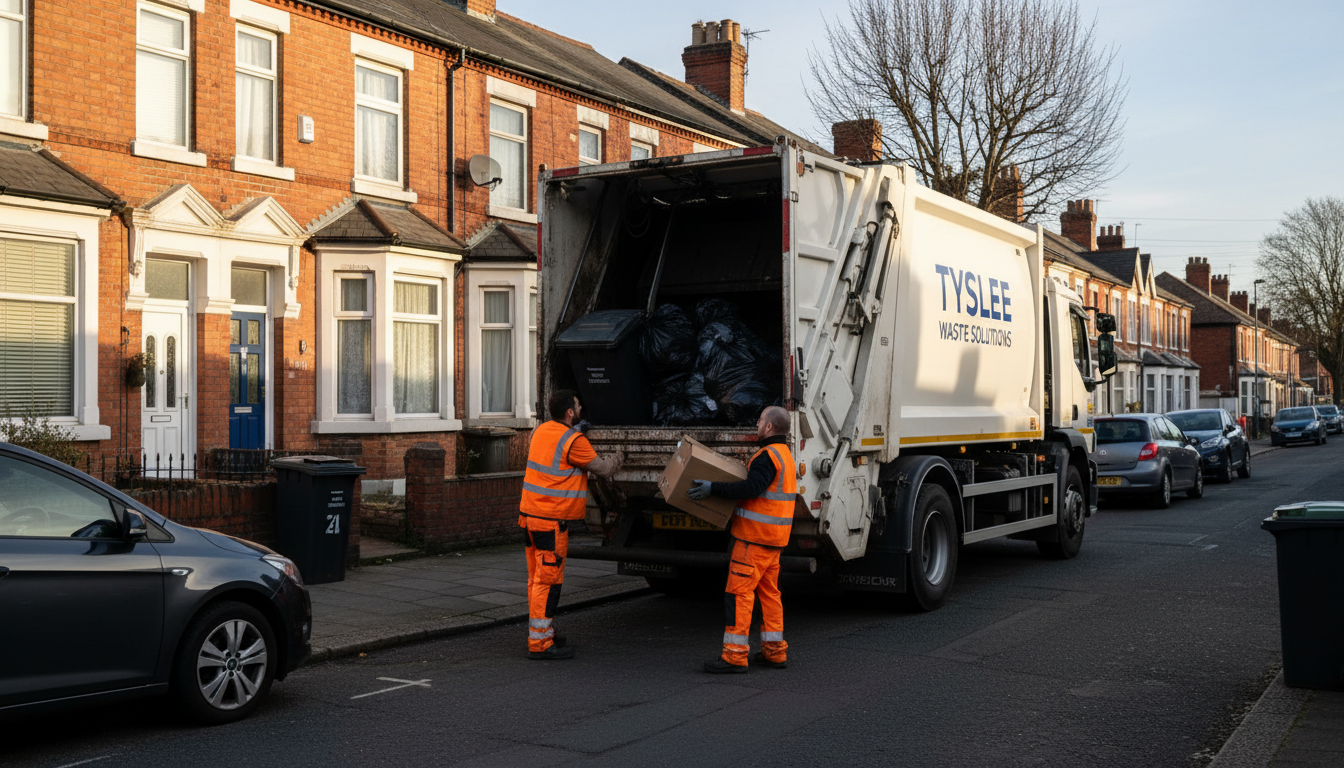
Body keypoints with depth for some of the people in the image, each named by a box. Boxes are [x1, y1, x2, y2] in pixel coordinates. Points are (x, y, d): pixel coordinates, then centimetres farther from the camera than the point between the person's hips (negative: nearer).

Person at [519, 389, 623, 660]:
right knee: (548, 580, -5)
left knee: (537, 578, 16)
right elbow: (602, 469, -6)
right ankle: (540, 643, -3)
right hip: (551, 520, -9)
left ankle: (541, 632, 27)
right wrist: (619, 456, 15)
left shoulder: (541, 431, 10)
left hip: (530, 513, 9)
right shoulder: (574, 442, -15)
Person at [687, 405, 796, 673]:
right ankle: (775, 651, 18)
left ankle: (735, 654, -8)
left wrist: (713, 488, -27)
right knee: (769, 591, 14)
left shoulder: (768, 456, -15)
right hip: (774, 538, 10)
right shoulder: (785, 455, 18)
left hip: (756, 535, -10)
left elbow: (751, 488, -27)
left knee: (739, 591, -8)